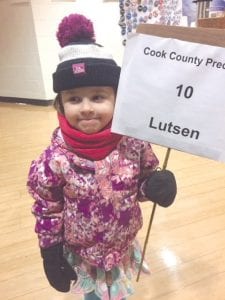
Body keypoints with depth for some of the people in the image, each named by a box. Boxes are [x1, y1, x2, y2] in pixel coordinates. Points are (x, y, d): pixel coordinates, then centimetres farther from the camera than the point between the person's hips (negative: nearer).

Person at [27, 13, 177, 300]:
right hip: (82, 253, -2)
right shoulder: (56, 159, -26)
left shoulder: (133, 143, -21)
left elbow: (143, 180, -4)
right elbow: (47, 211, -13)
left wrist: (154, 185, -26)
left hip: (124, 245, 2)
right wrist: (52, 257, -5)